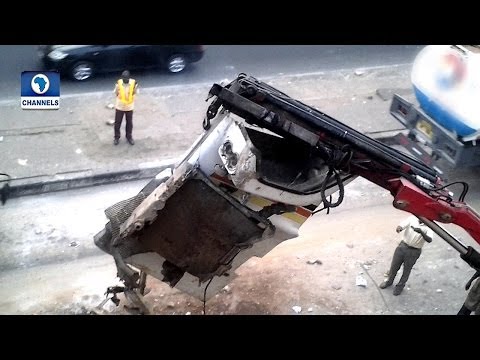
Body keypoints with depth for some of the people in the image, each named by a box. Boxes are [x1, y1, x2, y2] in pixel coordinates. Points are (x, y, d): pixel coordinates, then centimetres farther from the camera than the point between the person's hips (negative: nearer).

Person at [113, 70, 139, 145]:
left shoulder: (133, 83, -16)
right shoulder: (118, 83, -17)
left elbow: (135, 93, -4)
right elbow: (116, 93, -6)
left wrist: (135, 88, -14)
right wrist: (117, 87, -14)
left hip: (129, 107, 1)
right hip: (119, 106, 0)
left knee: (129, 123, 15)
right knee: (117, 122, 11)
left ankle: (129, 137, 35)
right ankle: (116, 137, 30)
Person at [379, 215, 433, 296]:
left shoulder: (428, 227, -13)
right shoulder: (412, 218, -6)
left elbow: (429, 240, -28)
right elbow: (402, 225, -18)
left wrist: (421, 232, -46)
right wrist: (399, 228, -42)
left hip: (414, 251, -2)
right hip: (403, 246, 2)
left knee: (407, 270, 13)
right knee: (394, 266, 14)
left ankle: (400, 286, 36)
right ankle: (389, 281, 39)